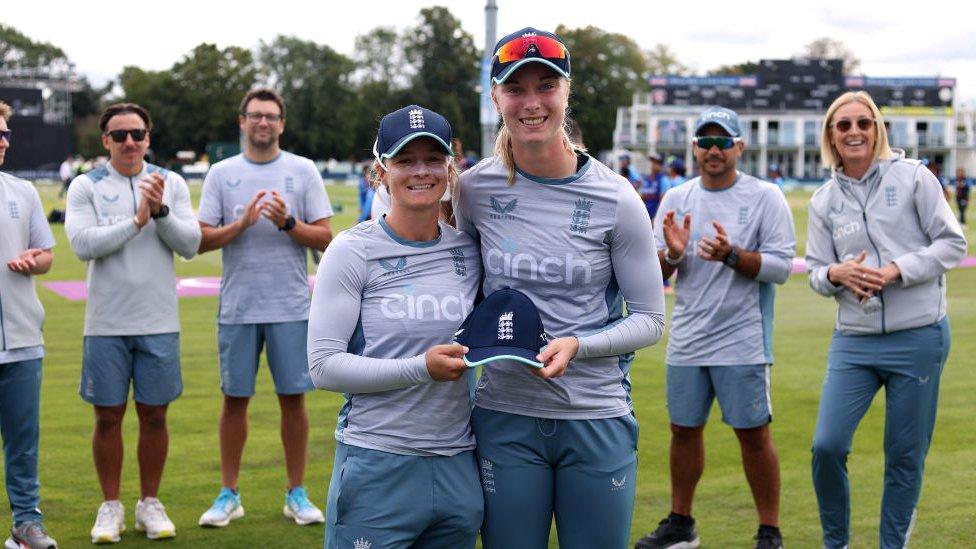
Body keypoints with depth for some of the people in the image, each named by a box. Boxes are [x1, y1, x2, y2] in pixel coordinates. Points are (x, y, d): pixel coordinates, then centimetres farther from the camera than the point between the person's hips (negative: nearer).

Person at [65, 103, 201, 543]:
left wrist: (161, 210, -18)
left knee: (154, 414, 7)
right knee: (108, 416, 5)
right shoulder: (86, 186, 0)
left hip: (159, 322, 1)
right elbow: (83, 244, -14)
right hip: (106, 324, -1)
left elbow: (190, 244, -4)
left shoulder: (171, 184, 5)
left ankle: (150, 504, 21)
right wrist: (137, 221, -17)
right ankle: (110, 507, 18)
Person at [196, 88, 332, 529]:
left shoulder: (303, 171, 3)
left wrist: (287, 223, -16)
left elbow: (324, 239, 0)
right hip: (237, 306, 1)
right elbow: (201, 240, 0)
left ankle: (297, 494, 14)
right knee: (234, 398, 6)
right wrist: (242, 223, -15)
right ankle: (228, 495, 17)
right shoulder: (221, 174, 5)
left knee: (293, 397, 3)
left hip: (291, 306, 0)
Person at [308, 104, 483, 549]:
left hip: (458, 469, 4)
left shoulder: (469, 252, 8)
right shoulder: (353, 251, -5)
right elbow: (324, 365, -11)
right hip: (377, 468, -4)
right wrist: (420, 369, -20)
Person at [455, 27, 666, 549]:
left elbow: (649, 319, -3)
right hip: (504, 415, 2)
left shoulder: (615, 199, -8)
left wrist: (576, 345, -19)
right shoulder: (475, 188, -1)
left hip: (597, 419, -1)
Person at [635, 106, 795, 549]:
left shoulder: (765, 197, -3)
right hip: (686, 342, 4)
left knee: (753, 434, -2)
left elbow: (781, 266, -10)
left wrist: (731, 255, -24)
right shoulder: (676, 199, 8)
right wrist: (673, 253, -16)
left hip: (742, 342, -4)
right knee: (684, 429, 12)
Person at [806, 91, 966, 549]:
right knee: (827, 446, -6)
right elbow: (816, 272, 10)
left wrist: (897, 269, -15)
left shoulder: (913, 176, -1)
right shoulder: (823, 201, 8)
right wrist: (835, 274, -13)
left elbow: (952, 243, -3)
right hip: (853, 341, 3)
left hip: (918, 338, -2)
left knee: (905, 457, 4)